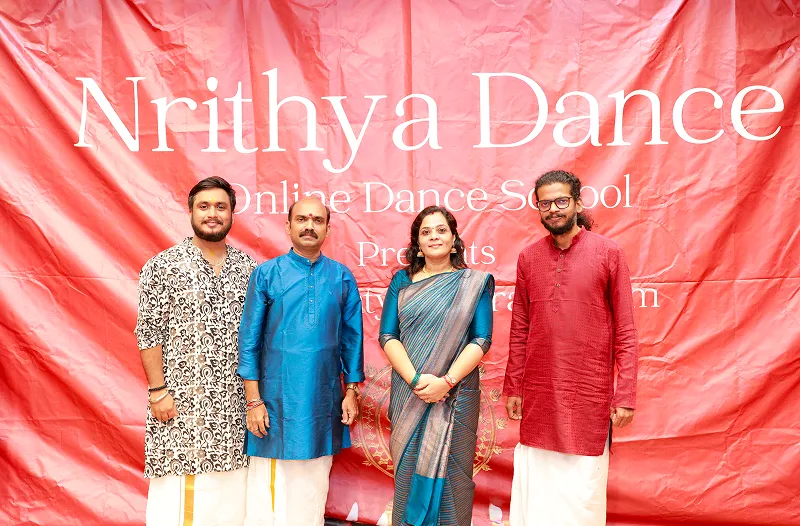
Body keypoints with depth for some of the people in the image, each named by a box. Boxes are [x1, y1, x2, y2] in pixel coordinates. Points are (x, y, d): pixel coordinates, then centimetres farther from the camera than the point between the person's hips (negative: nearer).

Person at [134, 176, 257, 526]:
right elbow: (149, 333, -5)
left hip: (234, 402, 3)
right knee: (178, 491, 4)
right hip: (181, 400, -3)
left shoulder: (247, 267, 7)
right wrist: (158, 390, -10)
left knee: (230, 490, 10)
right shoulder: (164, 266, -3)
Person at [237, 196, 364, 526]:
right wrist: (254, 401, -6)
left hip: (323, 400, 2)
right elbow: (249, 339, -3)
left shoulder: (342, 278, 3)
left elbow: (352, 338, 7)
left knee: (313, 486, 15)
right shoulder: (266, 274, -3)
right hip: (276, 399, -2)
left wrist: (351, 391, 4)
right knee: (269, 489, 6)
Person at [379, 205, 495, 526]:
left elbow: (481, 339, -5)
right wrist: (415, 379, -13)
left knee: (449, 472, 5)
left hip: (456, 394, -1)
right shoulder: (402, 281, 6)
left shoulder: (474, 283, 2)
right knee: (408, 471, 7)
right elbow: (387, 336, 0)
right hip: (408, 392, 2)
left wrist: (446, 381, -16)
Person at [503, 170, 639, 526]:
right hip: (538, 395, 3)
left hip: (589, 396, -3)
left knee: (583, 491, 8)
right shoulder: (528, 258, 6)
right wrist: (512, 387, 6)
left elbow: (626, 332, -4)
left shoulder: (608, 253, -3)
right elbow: (519, 330, 8)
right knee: (535, 490, 11)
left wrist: (625, 396, -8)